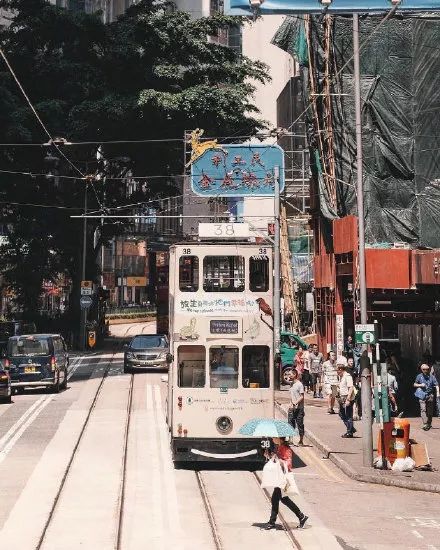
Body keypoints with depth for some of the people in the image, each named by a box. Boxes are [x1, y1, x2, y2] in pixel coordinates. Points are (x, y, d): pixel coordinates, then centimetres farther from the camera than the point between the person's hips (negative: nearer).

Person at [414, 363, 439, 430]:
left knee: (430, 411, 9)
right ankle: (425, 424, -18)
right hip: (422, 395, -1)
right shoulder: (419, 376, 3)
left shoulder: (432, 376, 1)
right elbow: (414, 384, 12)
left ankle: (429, 424, 22)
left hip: (430, 395, 1)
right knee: (423, 409, -12)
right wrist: (420, 385, -8)